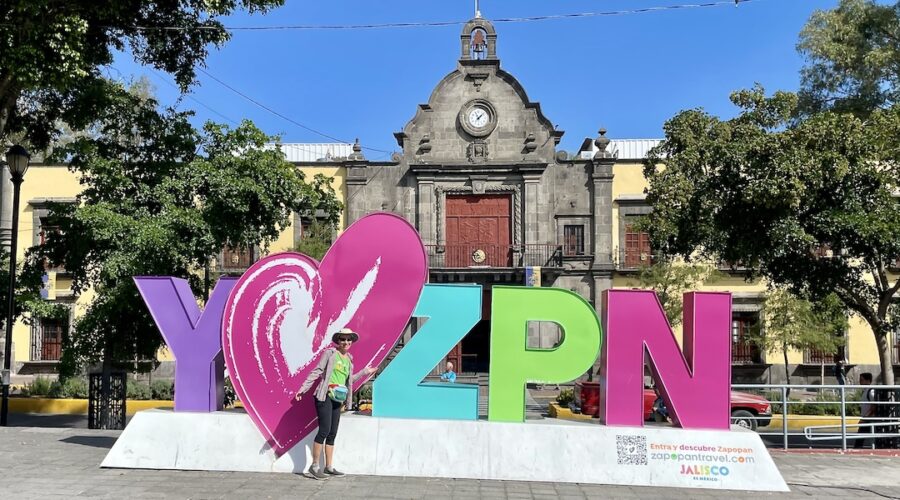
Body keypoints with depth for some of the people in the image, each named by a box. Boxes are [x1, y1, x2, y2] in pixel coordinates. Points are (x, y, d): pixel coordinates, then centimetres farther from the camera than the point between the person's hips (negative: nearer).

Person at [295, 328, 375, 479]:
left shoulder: (349, 359, 15)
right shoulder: (330, 353, -3)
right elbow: (316, 372, -5)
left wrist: (364, 372, 24)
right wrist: (302, 389, -9)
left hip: (337, 399, 7)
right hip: (324, 397, -7)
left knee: (332, 434, 9)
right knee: (324, 431, -11)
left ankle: (329, 467, 16)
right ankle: (314, 467, -3)